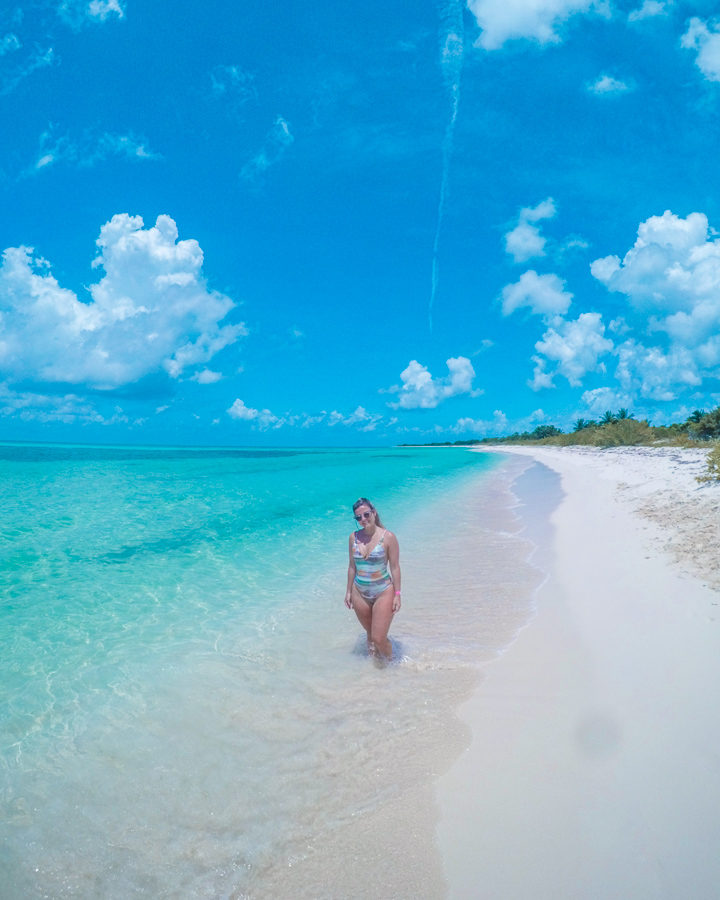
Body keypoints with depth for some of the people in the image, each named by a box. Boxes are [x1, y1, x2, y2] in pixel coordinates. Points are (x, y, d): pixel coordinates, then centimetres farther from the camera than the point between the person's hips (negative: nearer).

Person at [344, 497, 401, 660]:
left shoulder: (388, 537, -13)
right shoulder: (354, 537, -2)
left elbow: (395, 567, -9)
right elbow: (352, 566, 7)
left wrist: (397, 594, -9)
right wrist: (349, 591, 9)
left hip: (383, 593, -4)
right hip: (360, 593, 4)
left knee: (379, 639, -3)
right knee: (370, 634, 16)